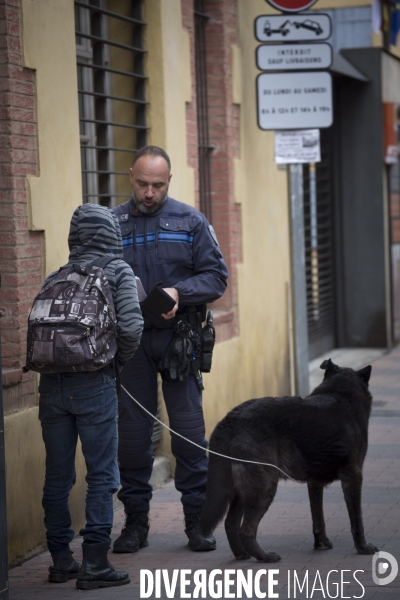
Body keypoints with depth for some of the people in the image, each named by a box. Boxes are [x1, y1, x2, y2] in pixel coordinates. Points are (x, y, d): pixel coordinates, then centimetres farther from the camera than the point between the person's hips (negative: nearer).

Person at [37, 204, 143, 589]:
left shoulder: (55, 279, 14)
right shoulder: (117, 272, 2)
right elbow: (131, 327, -9)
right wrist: (118, 361, 6)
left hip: (52, 384, 4)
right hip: (94, 383, -4)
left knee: (57, 475, 11)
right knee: (102, 475, 2)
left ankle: (61, 560, 19)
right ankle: (94, 564, -1)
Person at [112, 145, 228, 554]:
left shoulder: (190, 222, 3)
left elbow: (215, 276, 2)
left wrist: (179, 292, -14)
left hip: (177, 335, -1)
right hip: (130, 340, 1)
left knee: (189, 428, -1)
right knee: (132, 431, 5)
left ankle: (197, 520, 9)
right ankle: (135, 522, 15)